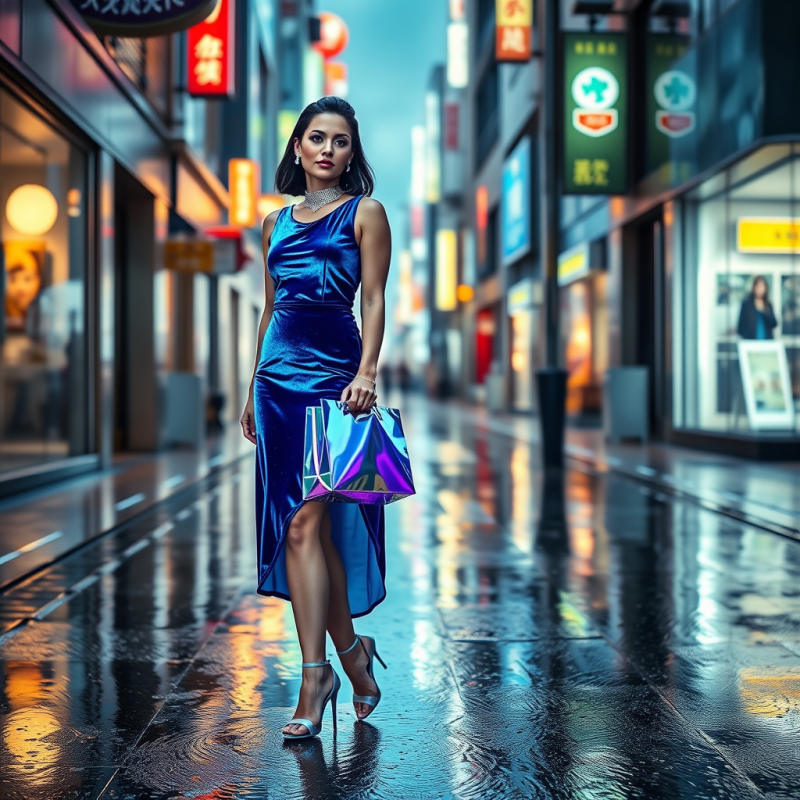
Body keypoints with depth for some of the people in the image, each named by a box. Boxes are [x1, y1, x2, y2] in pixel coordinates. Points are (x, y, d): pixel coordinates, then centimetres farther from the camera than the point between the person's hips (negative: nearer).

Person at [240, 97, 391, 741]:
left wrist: (367, 372, -17)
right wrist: (253, 389, 18)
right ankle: (351, 650, 17)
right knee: (295, 525, 4)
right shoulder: (277, 222, 18)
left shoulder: (365, 213, 4)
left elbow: (374, 300, -3)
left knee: (305, 521, -12)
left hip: (334, 371, -5)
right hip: (278, 374, 5)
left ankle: (316, 672, -6)